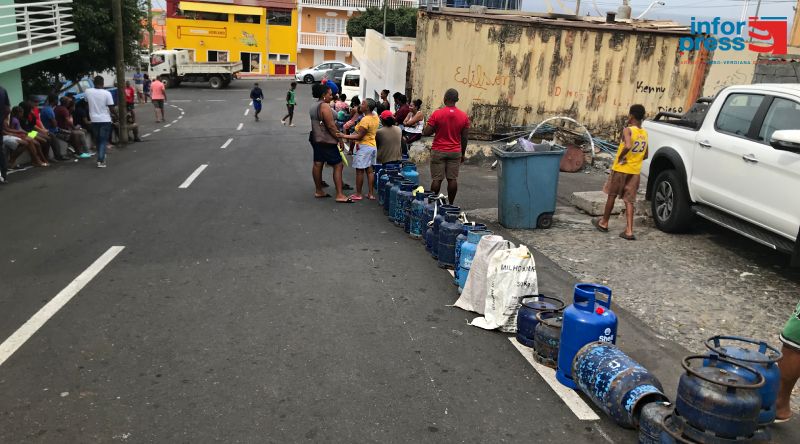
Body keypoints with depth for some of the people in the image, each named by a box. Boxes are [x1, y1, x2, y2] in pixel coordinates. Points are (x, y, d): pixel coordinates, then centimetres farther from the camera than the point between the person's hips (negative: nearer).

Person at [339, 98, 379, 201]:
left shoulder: (365, 120, -20)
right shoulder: (375, 117, 6)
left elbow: (359, 136, -20)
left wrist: (344, 136, -21)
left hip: (364, 147, -9)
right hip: (372, 146, 9)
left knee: (359, 171, 0)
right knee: (369, 170, 11)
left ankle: (358, 194, 7)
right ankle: (371, 193, 14)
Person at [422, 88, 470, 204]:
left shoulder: (436, 114, -9)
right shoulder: (464, 116, 0)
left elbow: (426, 133, -9)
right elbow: (464, 138, 4)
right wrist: (462, 154, 14)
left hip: (438, 151, -2)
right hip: (455, 152, 2)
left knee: (436, 179, 3)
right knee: (452, 179, 5)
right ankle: (451, 204, 9)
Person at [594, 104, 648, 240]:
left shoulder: (628, 130, -13)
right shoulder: (644, 133, 8)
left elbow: (628, 146, -32)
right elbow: (645, 155, 14)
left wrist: (620, 157, -17)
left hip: (621, 169, -5)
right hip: (635, 171, 5)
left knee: (612, 195, 12)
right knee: (629, 201, 5)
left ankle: (604, 223, 25)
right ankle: (629, 231, -3)